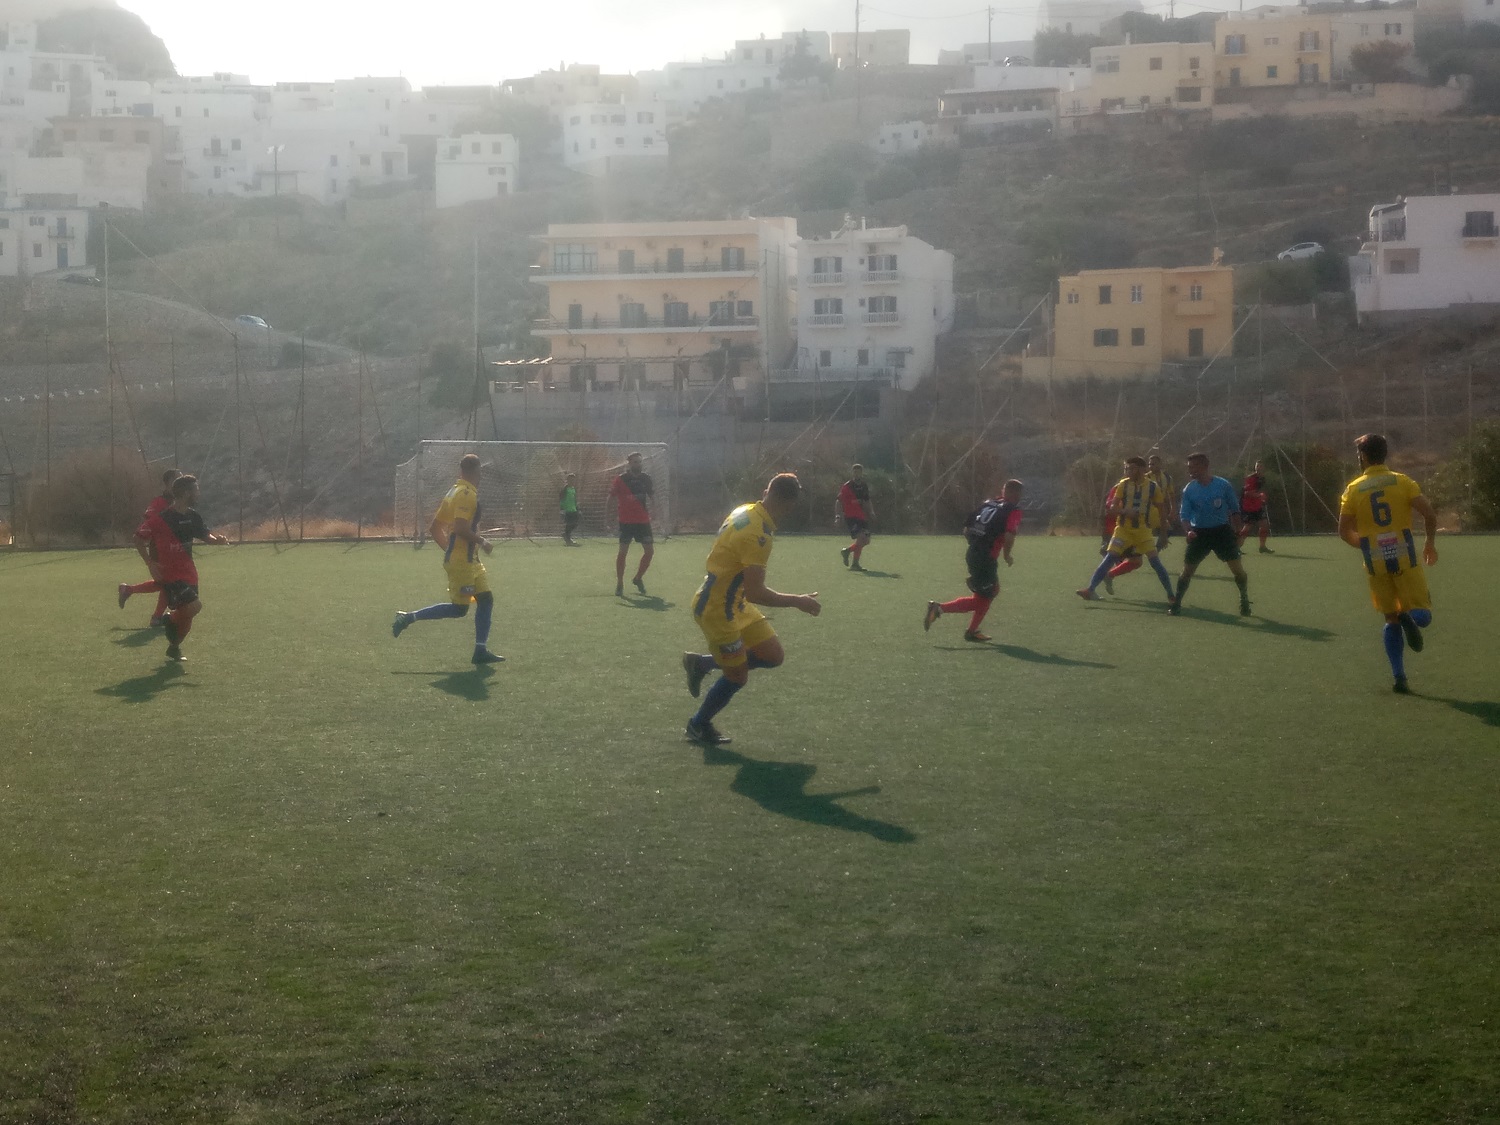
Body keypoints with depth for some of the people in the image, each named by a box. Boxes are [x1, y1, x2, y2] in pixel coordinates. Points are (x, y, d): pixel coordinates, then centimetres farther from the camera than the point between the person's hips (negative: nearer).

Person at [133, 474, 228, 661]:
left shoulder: (192, 516, 4)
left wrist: (216, 540, -9)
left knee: (187, 616, 11)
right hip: (169, 574, -7)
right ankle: (170, 619, 8)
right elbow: (139, 538, -8)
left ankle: (174, 648, 33)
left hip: (188, 573, 7)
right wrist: (150, 563, -15)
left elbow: (204, 535, 15)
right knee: (194, 605, -22)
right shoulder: (161, 517, -16)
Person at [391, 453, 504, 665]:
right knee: (459, 608, -5)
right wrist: (482, 542, -14)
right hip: (461, 562, -10)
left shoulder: (455, 491, 14)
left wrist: (450, 549, 22)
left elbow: (434, 528, 17)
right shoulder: (467, 494, -15)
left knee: (486, 599, 6)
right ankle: (410, 617, 1)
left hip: (470, 560, 10)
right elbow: (461, 528, -26)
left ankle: (481, 651, 6)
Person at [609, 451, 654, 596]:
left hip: (643, 520, 4)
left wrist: (653, 491, -4)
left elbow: (651, 495, 17)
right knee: (623, 551, -6)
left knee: (649, 550, 2)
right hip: (626, 521, -4)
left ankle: (638, 578, 22)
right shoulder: (621, 479, -5)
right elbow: (611, 497, -2)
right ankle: (619, 584, 2)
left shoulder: (646, 478, 7)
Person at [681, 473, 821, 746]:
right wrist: (798, 601, -19)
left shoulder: (746, 511, -1)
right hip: (717, 610, -9)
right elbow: (755, 594, -30)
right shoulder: (760, 535, -29)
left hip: (734, 603, 9)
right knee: (737, 676, 5)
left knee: (774, 655, 10)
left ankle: (701, 663, 22)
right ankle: (698, 725, 28)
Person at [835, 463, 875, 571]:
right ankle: (855, 564, -12)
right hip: (850, 517, -7)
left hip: (862, 517, 7)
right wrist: (838, 516, -19)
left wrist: (871, 512, 9)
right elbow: (839, 501, -8)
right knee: (861, 537, -20)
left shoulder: (864, 486, 12)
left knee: (866, 541, 7)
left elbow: (867, 501, 25)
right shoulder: (846, 487, -7)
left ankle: (847, 550, 30)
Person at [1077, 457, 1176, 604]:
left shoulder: (1152, 487, -2)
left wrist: (1163, 530, 6)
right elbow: (1112, 508, -2)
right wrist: (1125, 511, -22)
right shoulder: (1123, 485, -1)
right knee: (1109, 559, -11)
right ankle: (1090, 589, -11)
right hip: (1123, 529, 0)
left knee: (1155, 562, -8)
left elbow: (1161, 508, 8)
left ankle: (1170, 594, 2)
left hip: (1143, 531, 0)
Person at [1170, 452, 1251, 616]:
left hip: (1222, 530, -1)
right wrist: (1189, 530, -20)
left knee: (1237, 568, -6)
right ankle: (1176, 603, 12)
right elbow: (1184, 514, -1)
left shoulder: (1224, 485, -8)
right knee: (1187, 570, -1)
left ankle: (1244, 601, 14)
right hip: (1199, 533, 1)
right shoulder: (1189, 489, -3)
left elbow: (1234, 510, 3)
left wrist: (1237, 532, 2)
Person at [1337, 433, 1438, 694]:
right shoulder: (1402, 481, 1)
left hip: (1375, 563, 2)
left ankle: (1399, 677, 4)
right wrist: (1430, 543, 8)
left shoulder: (1354, 489, 3)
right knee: (1423, 614, 7)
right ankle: (1410, 618, -30)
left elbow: (1344, 531, 2)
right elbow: (1429, 513, -8)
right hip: (1405, 558, -1)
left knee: (1392, 620, 13)